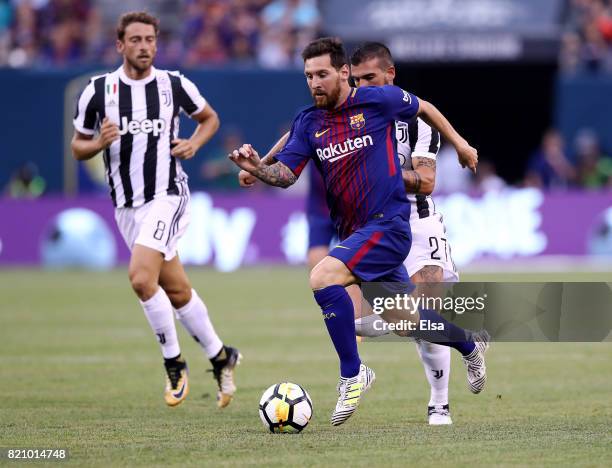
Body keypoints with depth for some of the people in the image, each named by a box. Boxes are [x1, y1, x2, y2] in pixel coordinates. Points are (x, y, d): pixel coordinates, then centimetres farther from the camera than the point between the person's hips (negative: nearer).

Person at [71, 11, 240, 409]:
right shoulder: (98, 91, 1)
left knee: (141, 278, -22)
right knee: (177, 290, 9)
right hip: (127, 206, 4)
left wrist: (194, 143, -3)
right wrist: (100, 143, -12)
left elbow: (210, 118, 17)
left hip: (168, 196, -4)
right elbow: (78, 147, 9)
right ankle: (220, 357, 26)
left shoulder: (175, 85, -2)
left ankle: (174, 363, -7)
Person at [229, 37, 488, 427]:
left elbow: (424, 108, 10)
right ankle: (471, 344, 45)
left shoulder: (379, 101, -8)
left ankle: (353, 372, -15)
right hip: (352, 231, 6)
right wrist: (257, 168, -23)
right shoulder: (308, 122, 5)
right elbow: (286, 174, -2)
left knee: (323, 278, -27)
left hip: (387, 223, -6)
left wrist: (459, 142, 18)